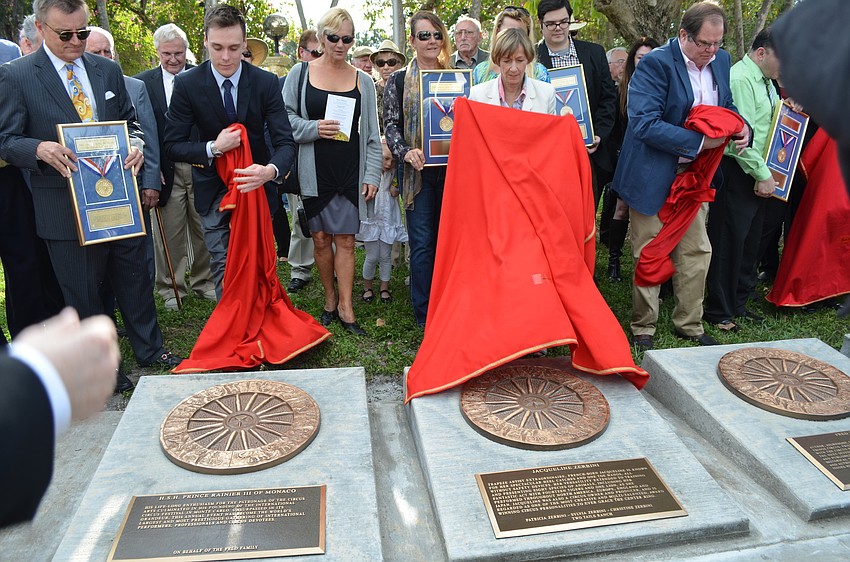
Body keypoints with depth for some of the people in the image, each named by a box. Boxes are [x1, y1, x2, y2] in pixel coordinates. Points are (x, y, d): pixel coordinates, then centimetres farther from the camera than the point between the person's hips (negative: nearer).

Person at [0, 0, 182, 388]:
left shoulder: (108, 70, 9)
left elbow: (128, 121, 15)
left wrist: (135, 144, -8)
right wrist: (40, 149, -24)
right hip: (65, 207, -3)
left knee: (134, 278, 14)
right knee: (82, 293, 8)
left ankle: (149, 349, 31)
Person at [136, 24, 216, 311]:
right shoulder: (143, 82, 3)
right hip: (166, 170, -1)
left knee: (203, 229, 11)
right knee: (169, 232, 6)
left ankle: (203, 281, 27)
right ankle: (172, 288, 20)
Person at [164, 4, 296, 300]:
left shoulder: (266, 82, -12)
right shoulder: (187, 84, -11)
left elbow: (285, 141, -16)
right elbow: (173, 145, -7)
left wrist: (270, 170, -39)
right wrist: (213, 148, -25)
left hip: (256, 183, 1)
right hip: (214, 188, 0)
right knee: (224, 268, 4)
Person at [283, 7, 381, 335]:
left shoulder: (363, 81, 8)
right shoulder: (300, 74, 4)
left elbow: (372, 134, 7)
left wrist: (372, 175, 0)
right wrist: (313, 128, -15)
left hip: (350, 172, 0)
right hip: (314, 171, 0)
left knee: (345, 239, -1)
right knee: (321, 238, 6)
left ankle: (345, 308, 7)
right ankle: (330, 299, 23)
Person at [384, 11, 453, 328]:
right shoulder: (399, 80, 5)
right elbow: (391, 124, 0)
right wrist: (406, 152, -18)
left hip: (452, 168, 3)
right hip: (419, 171, -2)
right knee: (422, 242, -2)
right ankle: (424, 315, 10)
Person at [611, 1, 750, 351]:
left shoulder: (721, 61, 7)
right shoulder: (656, 64, -16)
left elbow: (727, 105, 21)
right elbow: (644, 124, -25)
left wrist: (741, 127, -3)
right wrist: (699, 142, -23)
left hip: (695, 175, 7)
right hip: (653, 176, -6)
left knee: (696, 252, 11)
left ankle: (690, 325, 27)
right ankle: (643, 330, 19)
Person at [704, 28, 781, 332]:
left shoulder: (766, 81, 17)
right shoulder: (740, 79, -14)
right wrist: (763, 175, -16)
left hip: (758, 175, 10)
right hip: (736, 173, -10)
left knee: (749, 241, 14)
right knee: (729, 241, -4)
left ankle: (738, 303, 26)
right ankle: (719, 311, 8)